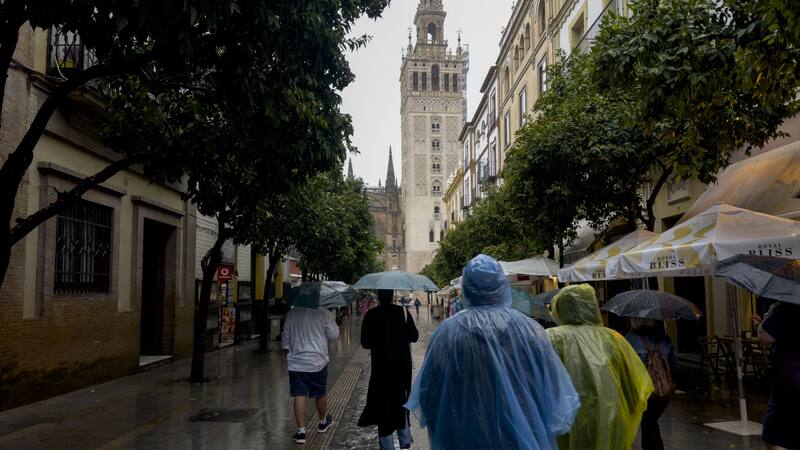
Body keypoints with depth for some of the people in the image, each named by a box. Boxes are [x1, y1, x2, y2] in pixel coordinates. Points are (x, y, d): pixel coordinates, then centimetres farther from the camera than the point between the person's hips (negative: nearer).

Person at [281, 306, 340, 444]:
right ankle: (323, 422, 37)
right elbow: (333, 335, -3)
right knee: (320, 394, 16)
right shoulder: (323, 314, -12)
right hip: (317, 362, -1)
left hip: (296, 362, 1)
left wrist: (287, 349, 25)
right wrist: (331, 320, 13)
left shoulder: (292, 313, -2)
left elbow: (286, 336, 9)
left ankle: (301, 431, -2)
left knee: (299, 395, 2)